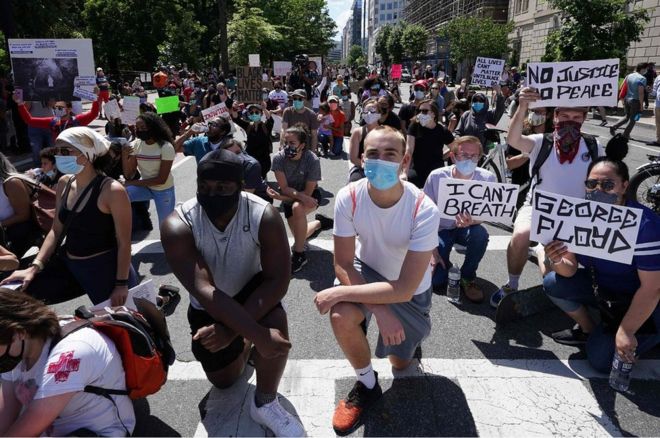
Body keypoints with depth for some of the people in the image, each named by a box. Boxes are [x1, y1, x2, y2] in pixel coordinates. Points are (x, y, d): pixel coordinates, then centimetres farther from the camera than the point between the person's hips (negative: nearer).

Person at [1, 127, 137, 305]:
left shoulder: (112, 191, -19)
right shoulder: (64, 183, 2)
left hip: (107, 268, -6)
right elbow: (57, 230, 9)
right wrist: (35, 266, 0)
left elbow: (124, 243, -16)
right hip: (68, 264, 6)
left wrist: (121, 285, -16)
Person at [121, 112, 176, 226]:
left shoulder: (166, 147, -21)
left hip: (163, 191, -3)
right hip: (144, 187, 4)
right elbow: (129, 176, -7)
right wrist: (124, 157, -24)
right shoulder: (135, 145, -8)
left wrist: (132, 183, -20)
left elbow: (161, 180, -21)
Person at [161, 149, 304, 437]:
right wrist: (257, 334, -47)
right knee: (224, 381, 11)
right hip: (208, 307, 2)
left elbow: (278, 280, -30)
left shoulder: (264, 216, -29)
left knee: (275, 321, -34)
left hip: (250, 291, -1)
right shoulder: (178, 226, -30)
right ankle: (243, 347, 45)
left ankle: (265, 403, -10)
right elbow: (203, 289, -39)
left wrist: (232, 328, -39)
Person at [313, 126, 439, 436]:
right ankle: (367, 385, -2)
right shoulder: (348, 198, -26)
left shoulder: (424, 210, -33)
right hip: (367, 271, 1)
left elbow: (404, 288, -34)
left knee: (400, 364, 13)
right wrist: (379, 310, -30)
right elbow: (343, 264, -19)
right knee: (341, 316, -32)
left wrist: (339, 293, -36)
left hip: (410, 289, 0)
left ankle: (408, 337, 49)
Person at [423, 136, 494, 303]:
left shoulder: (487, 178, -18)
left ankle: (468, 277, -8)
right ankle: (445, 264, 23)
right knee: (436, 281, -16)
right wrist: (432, 250, -13)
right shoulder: (436, 177, -19)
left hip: (468, 228, 1)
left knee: (480, 233, -35)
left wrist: (472, 221, -39)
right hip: (442, 229, -1)